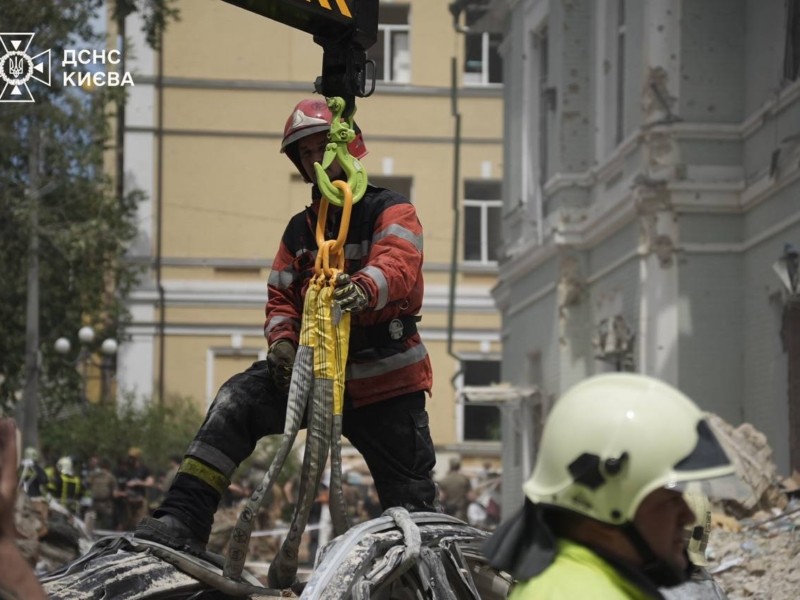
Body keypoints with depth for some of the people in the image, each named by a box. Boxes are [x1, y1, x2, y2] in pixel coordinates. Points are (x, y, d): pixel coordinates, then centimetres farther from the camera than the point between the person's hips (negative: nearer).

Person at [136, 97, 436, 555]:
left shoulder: (391, 211, -2)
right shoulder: (300, 230, 17)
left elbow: (398, 264, -22)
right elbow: (281, 297, 15)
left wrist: (365, 287, -45)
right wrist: (281, 340, -8)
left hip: (388, 380, -4)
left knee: (411, 504, 0)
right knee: (237, 402, -20)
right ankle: (182, 523, -27)